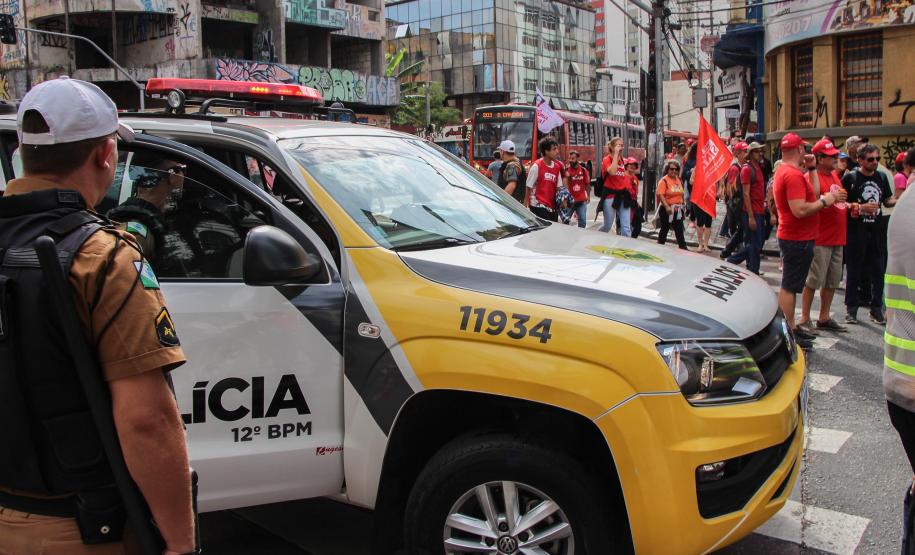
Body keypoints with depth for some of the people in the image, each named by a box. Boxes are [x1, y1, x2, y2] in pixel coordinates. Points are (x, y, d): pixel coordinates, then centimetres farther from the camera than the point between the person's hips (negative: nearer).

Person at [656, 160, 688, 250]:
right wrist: (667, 207, -26)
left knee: (679, 229, 2)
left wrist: (683, 205, 17)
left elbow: (681, 194, 18)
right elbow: (660, 195, -19)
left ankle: (683, 247, 1)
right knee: (665, 228, 8)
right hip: (667, 209, -5)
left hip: (678, 209, 5)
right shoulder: (664, 181, -10)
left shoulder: (679, 180, 10)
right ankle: (660, 245, 22)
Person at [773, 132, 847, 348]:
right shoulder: (793, 174, -21)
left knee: (790, 285, 16)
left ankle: (790, 328, 26)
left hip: (792, 237, 11)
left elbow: (812, 193, 15)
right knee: (790, 286, -5)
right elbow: (800, 210, -28)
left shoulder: (784, 171, 12)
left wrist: (810, 168, 14)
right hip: (798, 239, -11)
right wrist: (825, 201, -17)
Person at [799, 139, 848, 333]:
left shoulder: (834, 175, 13)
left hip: (837, 238, 9)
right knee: (813, 280, -2)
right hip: (820, 239, -9)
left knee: (832, 281, 14)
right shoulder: (812, 177, -13)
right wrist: (812, 170, -30)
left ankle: (824, 318, 25)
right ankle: (804, 319, 7)